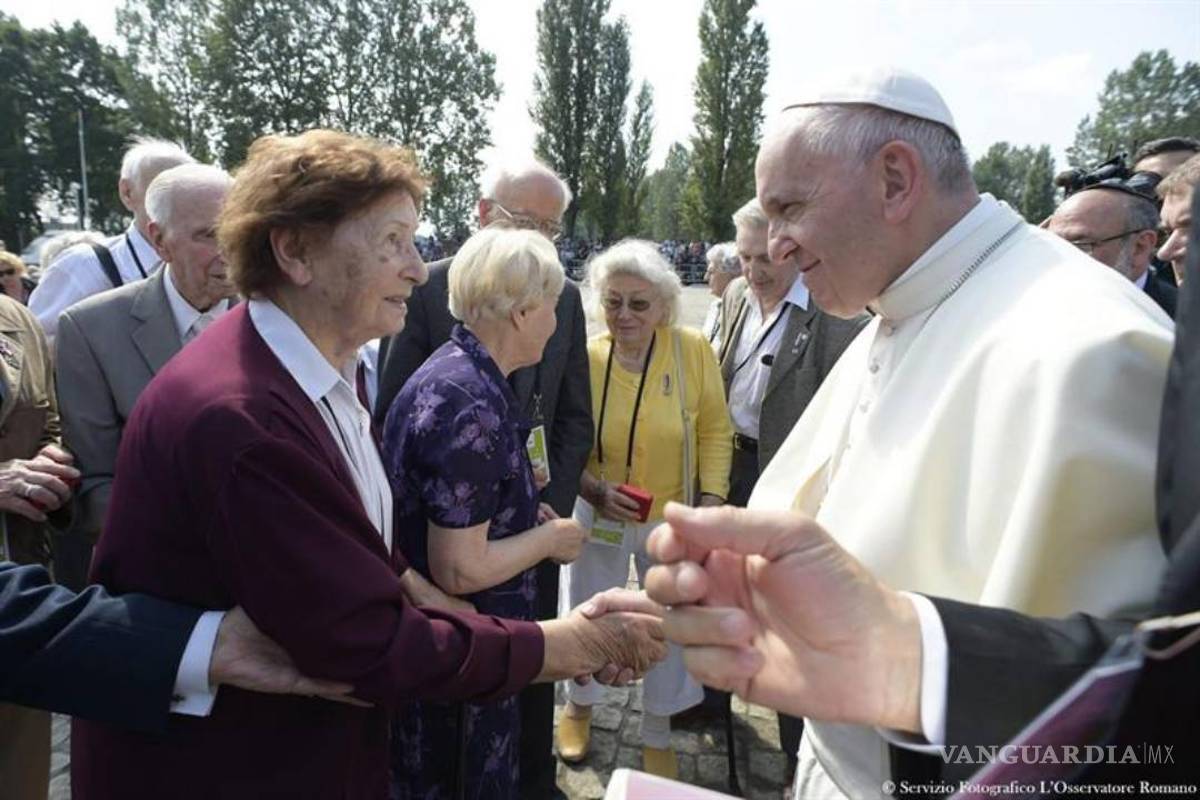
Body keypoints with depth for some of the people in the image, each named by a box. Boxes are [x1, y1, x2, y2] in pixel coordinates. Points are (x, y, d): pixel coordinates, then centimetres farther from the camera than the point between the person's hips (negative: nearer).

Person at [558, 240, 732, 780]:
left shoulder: (692, 349, -14)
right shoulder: (586, 358, -14)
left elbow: (714, 429, -4)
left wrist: (712, 499, -12)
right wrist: (594, 491, -20)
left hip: (674, 517, 1)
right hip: (601, 514, 0)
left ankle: (657, 734, 42)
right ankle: (579, 705, 49)